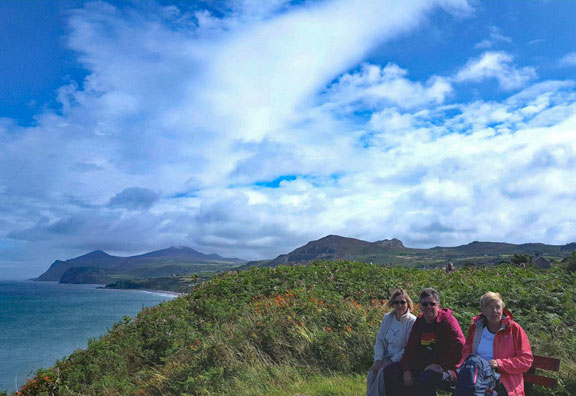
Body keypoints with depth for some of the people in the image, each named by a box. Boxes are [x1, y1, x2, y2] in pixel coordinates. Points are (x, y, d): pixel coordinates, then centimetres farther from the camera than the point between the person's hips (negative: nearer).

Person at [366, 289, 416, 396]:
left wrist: (392, 360, -18)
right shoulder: (387, 318, 7)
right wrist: (378, 359, -7)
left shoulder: (412, 321, -10)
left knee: (383, 372, -30)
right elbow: (379, 339, 9)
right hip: (386, 356, 5)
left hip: (401, 359, -4)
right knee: (372, 372, -23)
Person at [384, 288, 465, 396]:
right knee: (390, 371, -2)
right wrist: (407, 370, -3)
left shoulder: (447, 320, -8)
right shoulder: (419, 321, 10)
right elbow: (410, 348, 11)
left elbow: (459, 346, -20)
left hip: (445, 369, -7)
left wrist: (442, 366, -21)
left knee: (426, 377, -38)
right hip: (421, 366, 7)